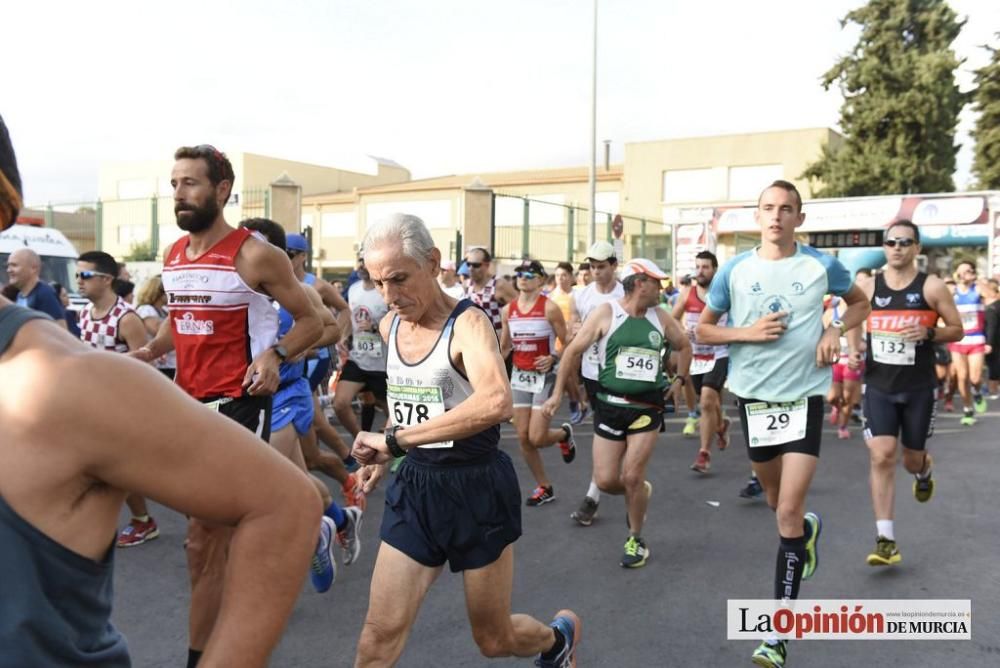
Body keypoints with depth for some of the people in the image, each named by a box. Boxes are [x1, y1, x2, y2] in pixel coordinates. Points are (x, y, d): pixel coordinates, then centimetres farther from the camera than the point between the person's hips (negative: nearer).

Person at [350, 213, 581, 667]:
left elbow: (497, 402, -41)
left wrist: (396, 439, -37)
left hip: (476, 486, -5)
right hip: (415, 485, 5)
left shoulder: (468, 323, -19)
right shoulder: (389, 326, 3)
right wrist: (386, 452, 17)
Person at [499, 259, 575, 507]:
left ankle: (564, 434, 25)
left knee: (537, 438, -11)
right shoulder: (508, 310, 4)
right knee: (523, 438, 4)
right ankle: (544, 487, 21)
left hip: (545, 377, -5)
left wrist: (553, 359, -22)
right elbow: (503, 347, 14)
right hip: (519, 377, 5)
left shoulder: (549, 308, -11)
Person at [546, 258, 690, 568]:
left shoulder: (661, 317, 4)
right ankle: (641, 492, 34)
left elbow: (684, 345, 23)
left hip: (647, 408, 1)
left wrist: (680, 380, 16)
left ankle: (636, 539, 17)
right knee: (606, 480, 0)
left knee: (632, 477, -5)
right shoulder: (606, 312, -7)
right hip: (609, 405, -1)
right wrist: (557, 393, -3)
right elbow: (574, 350, -3)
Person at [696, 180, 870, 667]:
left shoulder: (821, 265, -3)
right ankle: (808, 531, 57)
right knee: (776, 499, 19)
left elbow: (860, 303, 15)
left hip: (803, 396, -2)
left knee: (788, 511, -8)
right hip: (753, 394, 2)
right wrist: (746, 332, -14)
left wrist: (835, 330, -6)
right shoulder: (734, 270, -3)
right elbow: (703, 330, 4)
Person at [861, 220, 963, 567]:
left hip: (919, 388, -1)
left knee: (912, 459, 13)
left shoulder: (932, 287, -5)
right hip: (879, 387, 1)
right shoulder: (869, 288, 1)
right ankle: (885, 539, -5)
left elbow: (957, 329, 0)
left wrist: (928, 333, -20)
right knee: (881, 457, -10)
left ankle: (924, 473, 54)